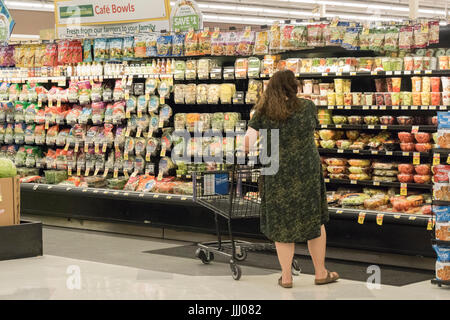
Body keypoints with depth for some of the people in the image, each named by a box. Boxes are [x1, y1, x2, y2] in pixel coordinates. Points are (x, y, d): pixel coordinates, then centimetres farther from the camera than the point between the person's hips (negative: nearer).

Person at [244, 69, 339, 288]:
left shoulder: (263, 114, -5)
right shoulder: (307, 108, -4)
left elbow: (248, 142, -14)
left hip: (277, 176, 0)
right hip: (307, 174, 0)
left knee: (281, 224, 10)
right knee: (315, 221, 14)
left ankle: (286, 277, 16)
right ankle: (321, 273, 23)